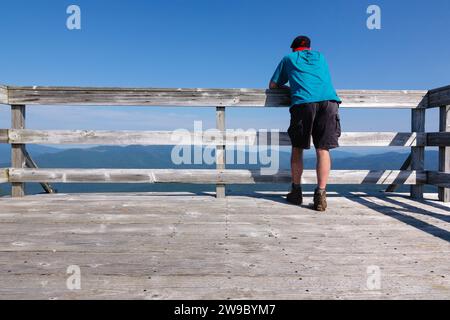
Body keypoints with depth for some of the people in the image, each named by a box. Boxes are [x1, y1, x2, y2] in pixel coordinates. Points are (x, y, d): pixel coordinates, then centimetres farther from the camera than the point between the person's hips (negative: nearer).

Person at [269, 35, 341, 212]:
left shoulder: (288, 59, 27)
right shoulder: (320, 56, 33)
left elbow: (273, 85, 28)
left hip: (303, 102, -2)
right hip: (329, 100, 2)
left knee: (297, 148, 11)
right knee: (323, 149, 1)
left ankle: (296, 192, 12)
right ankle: (321, 193, -8)